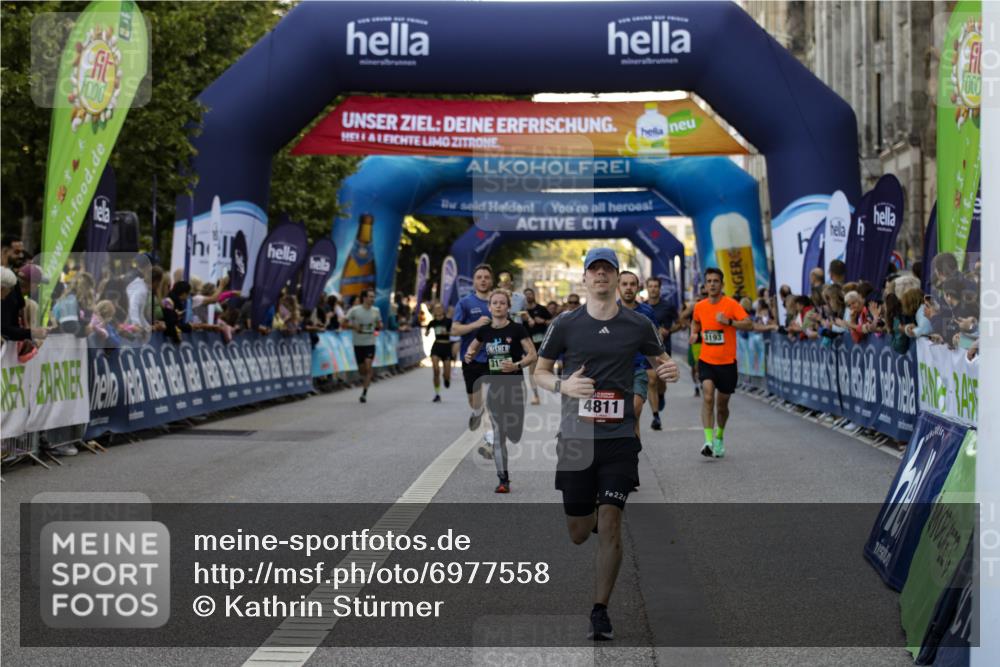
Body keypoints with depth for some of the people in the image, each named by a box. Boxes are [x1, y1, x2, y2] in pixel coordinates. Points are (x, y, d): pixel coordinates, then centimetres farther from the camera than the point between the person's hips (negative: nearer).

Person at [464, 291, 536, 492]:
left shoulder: (517, 329, -8)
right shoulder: (484, 331, 3)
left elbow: (533, 354, -8)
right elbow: (472, 349, 20)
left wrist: (517, 365, -24)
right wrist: (469, 355, -3)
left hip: (514, 385, -2)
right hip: (493, 384, 3)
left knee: (514, 435, -1)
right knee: (497, 434, 0)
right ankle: (503, 479, 6)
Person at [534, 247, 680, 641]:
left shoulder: (638, 326, 4)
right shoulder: (565, 325, 2)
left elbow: (660, 362, 19)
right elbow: (539, 373, 10)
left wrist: (669, 372, -6)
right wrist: (563, 385, -12)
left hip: (620, 438, -1)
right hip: (576, 437, 1)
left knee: (610, 526, -11)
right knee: (578, 534, 7)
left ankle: (600, 612, 0)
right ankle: (592, 513, 46)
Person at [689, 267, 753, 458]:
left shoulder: (731, 304, -8)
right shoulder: (699, 306, 4)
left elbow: (749, 325, -15)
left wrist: (728, 321, -27)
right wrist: (694, 333, 6)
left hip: (727, 362, -1)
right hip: (706, 361, 2)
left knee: (722, 405, 10)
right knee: (707, 397, -20)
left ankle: (720, 437, 36)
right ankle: (708, 441, -24)